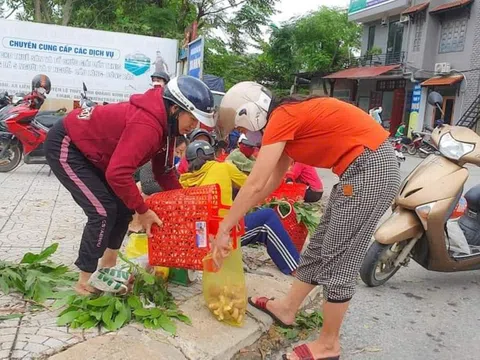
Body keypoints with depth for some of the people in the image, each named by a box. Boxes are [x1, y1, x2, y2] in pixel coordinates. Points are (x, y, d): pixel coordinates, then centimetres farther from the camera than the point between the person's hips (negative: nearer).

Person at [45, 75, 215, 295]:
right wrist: (143, 211, -28)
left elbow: (163, 171, 6)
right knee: (104, 212, -14)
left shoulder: (165, 124, -2)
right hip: (64, 146, -10)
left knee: (124, 207, 7)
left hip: (88, 149, 10)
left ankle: (107, 269, 21)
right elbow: (118, 174, -40)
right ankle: (85, 282, 0)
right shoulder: (147, 125, -34)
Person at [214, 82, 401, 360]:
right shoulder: (290, 117, 15)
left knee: (338, 258, -1)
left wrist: (223, 230, -7)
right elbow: (273, 180, 21)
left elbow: (255, 185, -16)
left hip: (371, 169, -10)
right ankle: (287, 308, 30)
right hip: (362, 168, 10)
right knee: (321, 246, 16)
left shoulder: (280, 117, -14)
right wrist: (240, 214, 23)